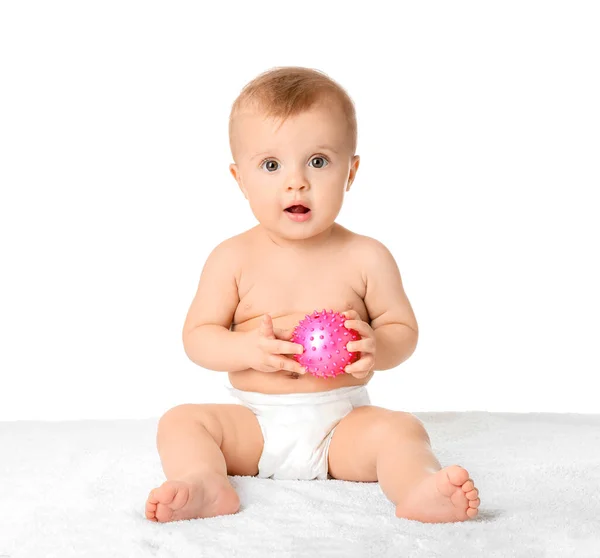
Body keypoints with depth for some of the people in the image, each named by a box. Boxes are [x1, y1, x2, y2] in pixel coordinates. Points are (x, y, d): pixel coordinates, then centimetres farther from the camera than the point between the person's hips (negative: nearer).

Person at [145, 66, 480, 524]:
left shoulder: (366, 258, -2)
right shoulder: (233, 258, -1)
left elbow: (404, 329, 4)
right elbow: (197, 336, 1)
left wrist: (376, 349, -20)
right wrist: (246, 349, -20)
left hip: (340, 422, -1)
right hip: (253, 423, 1)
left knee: (399, 429, -27)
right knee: (181, 421, -19)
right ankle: (205, 484, -43)